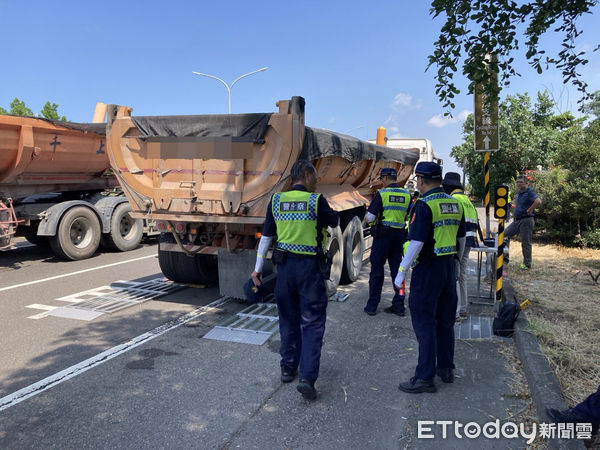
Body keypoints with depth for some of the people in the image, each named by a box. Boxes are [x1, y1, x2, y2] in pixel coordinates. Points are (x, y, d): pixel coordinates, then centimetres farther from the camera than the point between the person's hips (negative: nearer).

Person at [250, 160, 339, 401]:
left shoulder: (276, 200, 1)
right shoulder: (316, 201, -10)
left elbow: (266, 236, 4)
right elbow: (334, 221, 8)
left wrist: (257, 268, 10)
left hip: (284, 265, 4)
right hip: (309, 266, -4)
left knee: (288, 319, 18)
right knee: (312, 323, 3)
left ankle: (288, 369, 29)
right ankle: (307, 378, -3)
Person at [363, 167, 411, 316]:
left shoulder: (381, 193, -10)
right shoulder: (406, 195, 6)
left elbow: (370, 218, -12)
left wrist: (366, 218, 9)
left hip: (382, 236, -4)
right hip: (400, 236, 5)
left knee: (376, 270, 4)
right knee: (397, 270, 11)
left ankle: (372, 306, 10)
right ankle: (398, 306, 15)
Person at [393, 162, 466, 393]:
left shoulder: (424, 205, -17)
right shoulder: (455, 203, 9)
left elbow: (416, 243, -21)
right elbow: (461, 239, 16)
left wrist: (401, 271, -15)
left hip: (428, 268, -8)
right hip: (449, 267, 8)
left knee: (424, 322, -1)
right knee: (445, 320, 17)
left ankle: (425, 377, 4)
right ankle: (446, 368, 28)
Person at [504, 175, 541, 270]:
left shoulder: (530, 192, -14)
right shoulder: (518, 192, 11)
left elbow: (538, 201, -32)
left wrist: (529, 210, -22)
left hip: (526, 221, -9)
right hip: (516, 220, 9)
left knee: (526, 243, -1)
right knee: (505, 234, 9)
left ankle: (527, 264, 11)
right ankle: (505, 257, 17)